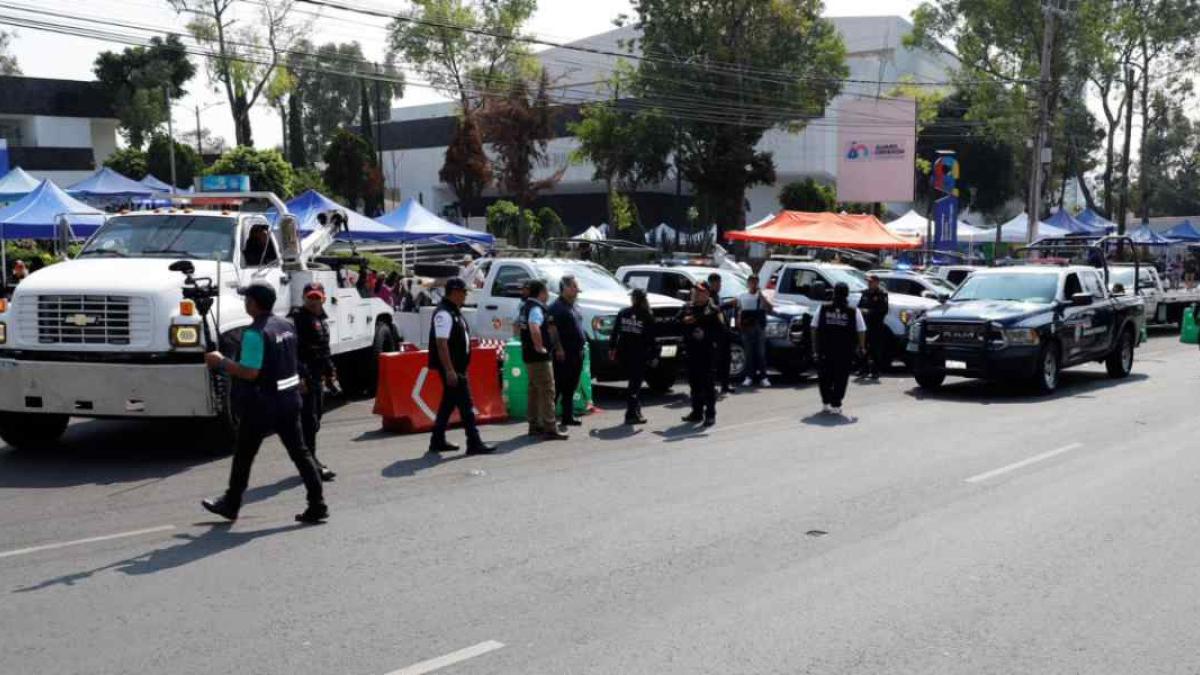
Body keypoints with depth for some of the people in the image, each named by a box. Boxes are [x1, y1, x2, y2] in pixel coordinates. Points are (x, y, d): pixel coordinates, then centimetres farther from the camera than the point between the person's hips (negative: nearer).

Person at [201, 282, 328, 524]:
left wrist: (221, 362, -10)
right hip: (290, 399, 7)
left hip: (263, 404, -7)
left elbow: (250, 372, -22)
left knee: (244, 455, 10)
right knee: (299, 451, 7)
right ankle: (317, 505, 3)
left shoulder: (255, 333, -19)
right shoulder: (286, 326, 8)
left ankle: (231, 504, 24)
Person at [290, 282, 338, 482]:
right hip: (305, 377, -9)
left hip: (317, 376, 9)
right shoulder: (299, 318, -12)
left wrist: (331, 373, 23)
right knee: (309, 419, -9)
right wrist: (300, 376, -27)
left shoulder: (322, 319, 18)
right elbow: (294, 351, -21)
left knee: (315, 418, 16)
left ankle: (311, 460, 26)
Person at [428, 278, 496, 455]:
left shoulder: (454, 312, 15)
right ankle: (474, 443, -8)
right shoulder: (444, 314, -17)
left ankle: (437, 441, 22)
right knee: (465, 404, -9)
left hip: (457, 367, 10)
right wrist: (449, 370, -26)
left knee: (448, 403, 15)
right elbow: (441, 344, -23)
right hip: (451, 368, -10)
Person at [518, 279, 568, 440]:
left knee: (535, 390, 16)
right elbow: (534, 328, -36)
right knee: (547, 391, -8)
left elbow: (518, 326, 28)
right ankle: (550, 428, -10)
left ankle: (535, 425, 22)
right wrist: (539, 346, -25)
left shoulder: (526, 307, 13)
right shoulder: (536, 309, -18)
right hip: (539, 357, -10)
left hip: (529, 355, 10)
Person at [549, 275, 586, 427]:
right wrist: (558, 348, -23)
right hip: (564, 354, -9)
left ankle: (568, 417, 20)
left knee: (570, 387, 13)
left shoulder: (573, 306, 19)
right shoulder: (557, 306, -11)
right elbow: (552, 329, -18)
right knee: (558, 386, -8)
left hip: (577, 352, 9)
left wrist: (584, 343, 19)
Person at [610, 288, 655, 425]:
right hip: (639, 354, -4)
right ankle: (631, 414, -3)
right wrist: (653, 355, 0)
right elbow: (650, 338, -5)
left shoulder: (623, 313, 5)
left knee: (634, 381, 17)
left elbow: (615, 332, 5)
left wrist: (612, 348, 11)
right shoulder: (647, 316, -4)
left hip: (623, 353, 4)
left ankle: (636, 410, 20)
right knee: (635, 383, 1)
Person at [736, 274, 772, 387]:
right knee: (748, 353, 2)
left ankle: (763, 377, 0)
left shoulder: (761, 296, 7)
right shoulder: (742, 297, 10)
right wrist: (739, 324, -2)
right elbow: (739, 312, 12)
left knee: (761, 352, -1)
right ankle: (749, 377, 6)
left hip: (759, 327, -1)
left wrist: (762, 296, -12)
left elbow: (769, 308, -6)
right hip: (747, 328, 1)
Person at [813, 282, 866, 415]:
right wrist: (861, 347, 11)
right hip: (845, 352, -1)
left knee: (825, 377, 15)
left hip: (825, 350, 1)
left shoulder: (823, 309, 0)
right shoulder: (854, 312, -4)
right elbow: (861, 331, -2)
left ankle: (826, 403, 15)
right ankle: (836, 405, 4)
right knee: (840, 379, 6)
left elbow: (815, 329, 2)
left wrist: (815, 347, 9)